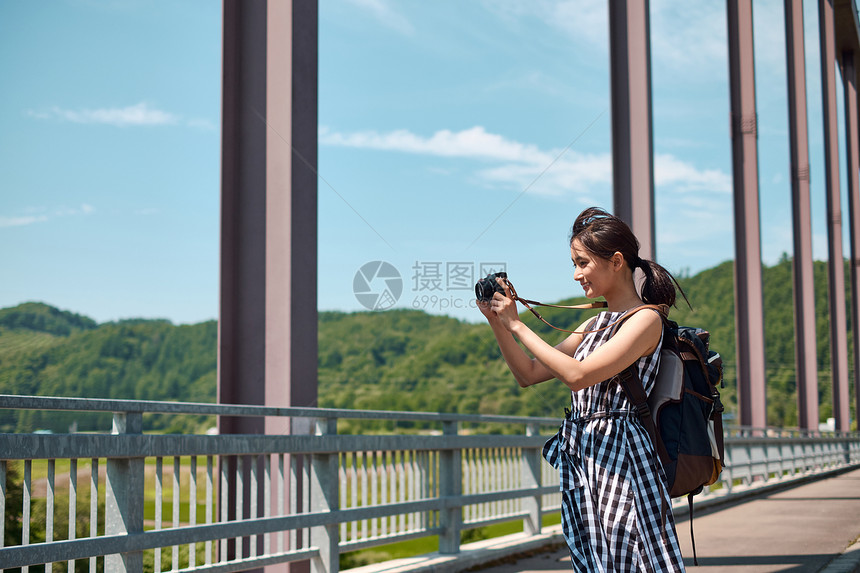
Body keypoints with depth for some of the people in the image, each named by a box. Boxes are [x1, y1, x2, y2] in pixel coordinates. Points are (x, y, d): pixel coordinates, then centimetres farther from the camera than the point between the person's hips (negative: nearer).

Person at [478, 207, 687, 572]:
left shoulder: (646, 320, -10)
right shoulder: (596, 324, 16)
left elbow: (577, 375, -21)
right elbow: (529, 374, 16)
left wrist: (517, 325, -15)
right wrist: (497, 321, 5)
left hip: (619, 459, -8)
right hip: (580, 461, 8)